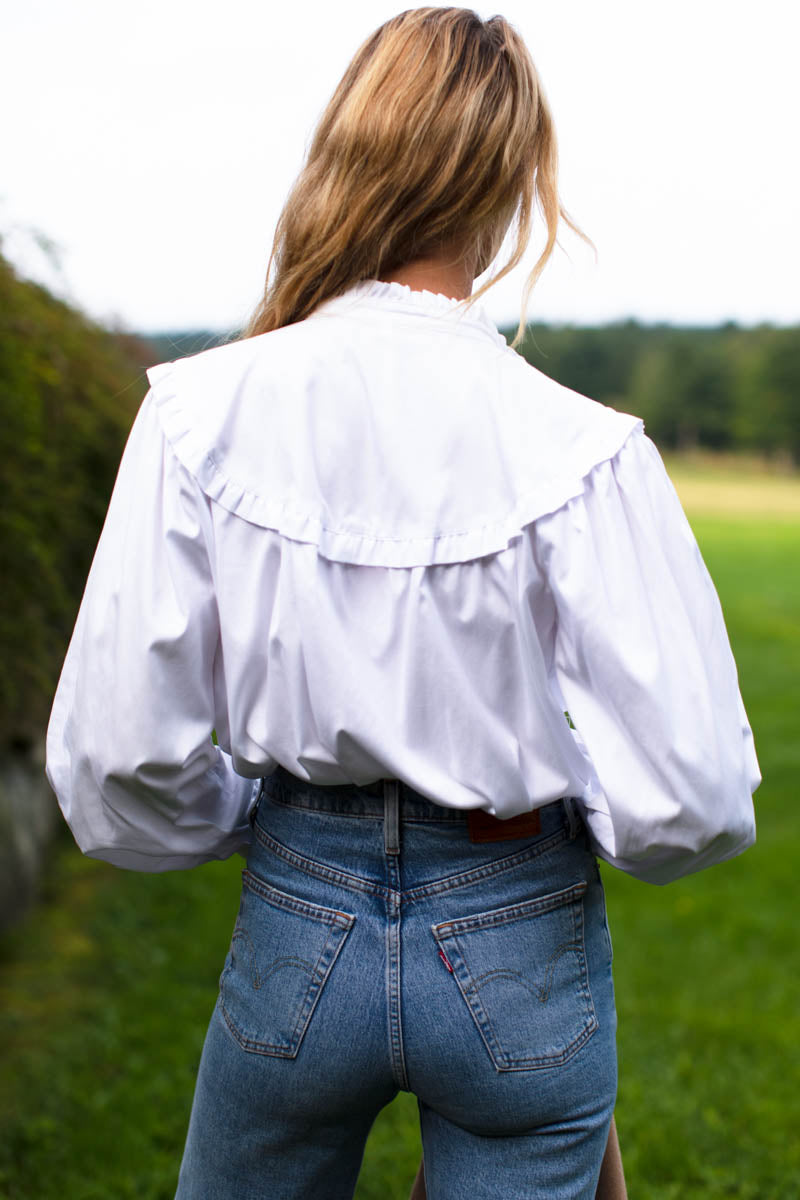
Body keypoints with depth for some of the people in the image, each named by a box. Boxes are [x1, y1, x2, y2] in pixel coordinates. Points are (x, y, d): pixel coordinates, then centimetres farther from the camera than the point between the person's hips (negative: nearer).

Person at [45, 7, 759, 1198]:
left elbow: (116, 754, -11)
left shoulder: (201, 415, -13)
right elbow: (689, 800, -16)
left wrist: (248, 813, 9)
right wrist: (553, 803, 6)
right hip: (519, 952, -1)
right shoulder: (580, 453, -18)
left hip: (296, 930, 2)